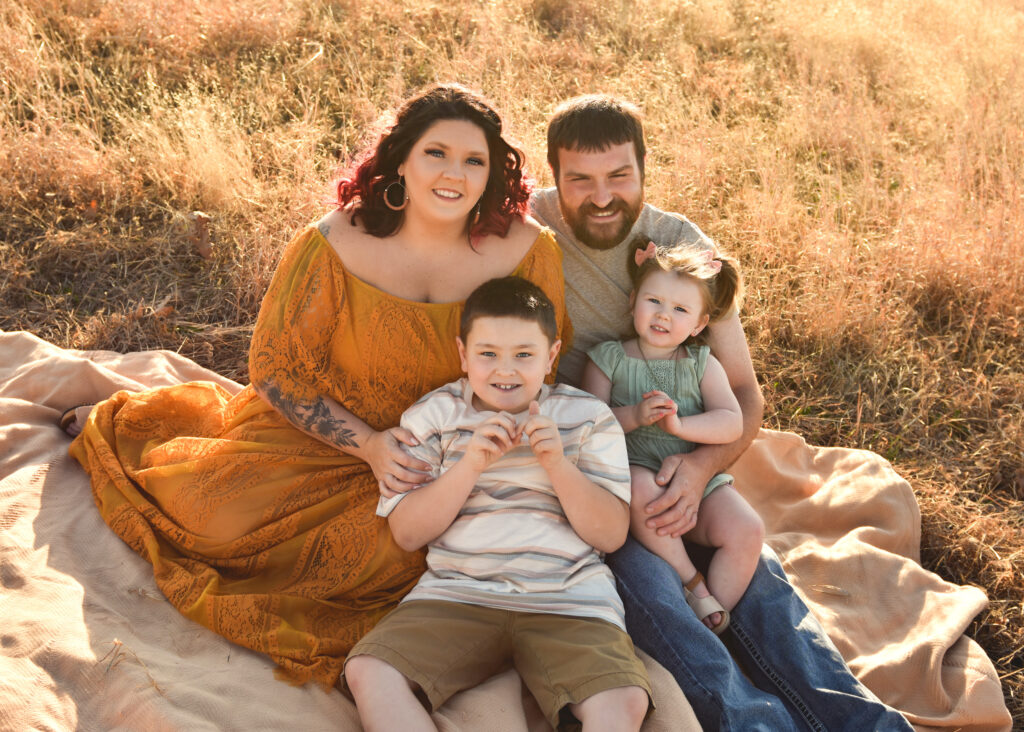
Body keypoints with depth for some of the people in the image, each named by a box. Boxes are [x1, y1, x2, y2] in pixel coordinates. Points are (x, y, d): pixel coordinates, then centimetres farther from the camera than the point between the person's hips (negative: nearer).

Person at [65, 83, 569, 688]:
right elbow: (277, 370, -10)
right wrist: (367, 443, -21)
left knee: (393, 551, -24)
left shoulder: (529, 251, -15)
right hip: (317, 427, -1)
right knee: (219, 516, -13)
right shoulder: (334, 247, -19)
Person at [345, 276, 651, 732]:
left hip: (568, 600, -1)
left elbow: (612, 535, 3)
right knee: (368, 672, -23)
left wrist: (557, 464, -12)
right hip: (456, 592, 2)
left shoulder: (587, 418, 8)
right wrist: (470, 466, -11)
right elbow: (406, 534, 3)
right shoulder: (432, 417, 9)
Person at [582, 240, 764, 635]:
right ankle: (693, 585, -18)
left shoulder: (703, 364, 9)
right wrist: (633, 416, -22)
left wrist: (678, 424, -20)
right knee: (640, 487, -36)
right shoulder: (608, 358, 4)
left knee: (747, 531, -21)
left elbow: (732, 423, -4)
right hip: (636, 470, -2)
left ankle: (714, 623, -4)